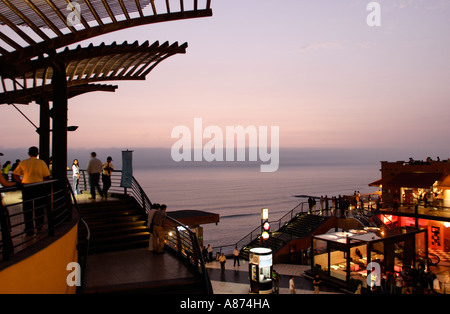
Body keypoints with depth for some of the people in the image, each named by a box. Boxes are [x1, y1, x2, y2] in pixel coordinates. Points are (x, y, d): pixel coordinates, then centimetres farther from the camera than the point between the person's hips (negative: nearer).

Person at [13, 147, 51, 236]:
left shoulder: (23, 163, 3)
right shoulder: (41, 162, -2)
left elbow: (15, 174, -1)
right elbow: (46, 176, -4)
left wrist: (21, 182, 10)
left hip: (26, 187, 1)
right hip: (39, 188, -1)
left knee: (27, 210, 8)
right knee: (39, 208, 15)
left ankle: (29, 230, 10)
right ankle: (39, 227, 25)